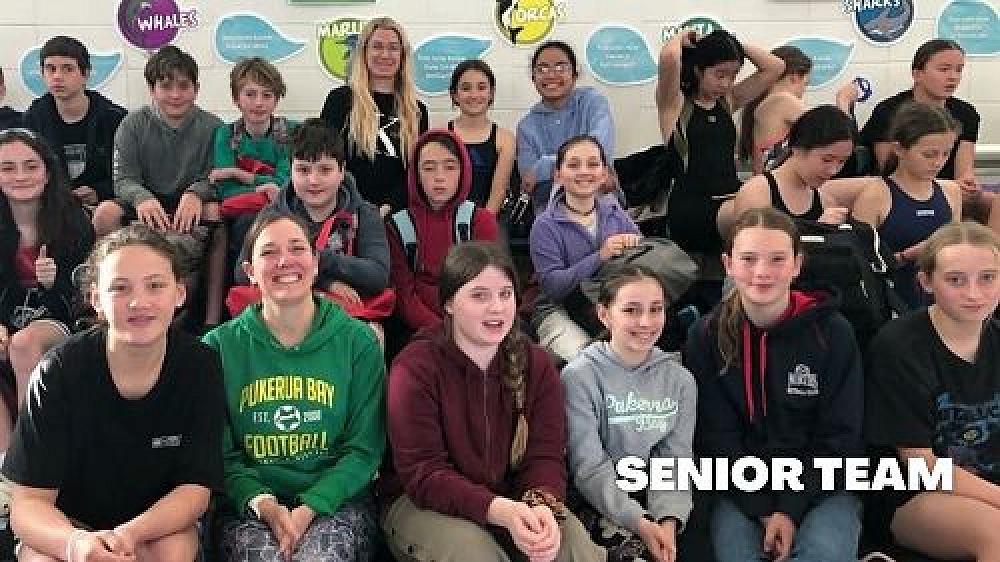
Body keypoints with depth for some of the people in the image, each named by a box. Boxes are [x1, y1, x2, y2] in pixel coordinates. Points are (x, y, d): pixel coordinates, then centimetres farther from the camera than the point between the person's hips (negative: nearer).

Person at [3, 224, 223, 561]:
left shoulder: (199, 366, -14)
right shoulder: (58, 371, -17)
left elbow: (196, 487, -12)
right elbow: (30, 500, -18)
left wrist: (130, 535, -31)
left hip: (161, 522, 1)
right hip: (67, 524, 0)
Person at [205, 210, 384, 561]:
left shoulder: (358, 342, 2)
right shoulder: (220, 346, 3)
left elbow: (364, 448, 0)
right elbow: (221, 452, 3)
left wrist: (309, 507, -15)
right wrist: (263, 504, -16)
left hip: (335, 500, 0)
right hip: (250, 506, 0)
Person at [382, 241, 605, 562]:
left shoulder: (536, 364, 0)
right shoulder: (415, 367, -14)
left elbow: (545, 455, -6)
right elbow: (424, 475, -19)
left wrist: (543, 505, -31)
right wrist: (502, 512, -34)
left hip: (515, 499, 4)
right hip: (424, 503, -3)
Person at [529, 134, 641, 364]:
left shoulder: (615, 213, 7)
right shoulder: (546, 225, -7)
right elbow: (552, 285, -17)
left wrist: (635, 244, -15)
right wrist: (600, 257, -26)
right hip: (559, 312, -4)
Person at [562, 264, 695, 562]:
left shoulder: (680, 379, 6)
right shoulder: (580, 376, -8)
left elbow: (674, 460, 0)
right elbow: (590, 468, -12)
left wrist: (668, 520, -18)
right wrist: (639, 522, -23)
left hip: (654, 499, 4)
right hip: (597, 502, -4)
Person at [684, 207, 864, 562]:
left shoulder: (832, 332, -4)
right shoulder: (706, 337, -1)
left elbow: (839, 438, -4)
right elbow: (716, 437, -3)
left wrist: (791, 509, -14)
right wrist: (763, 510, -13)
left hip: (821, 486, -1)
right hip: (742, 489, 1)